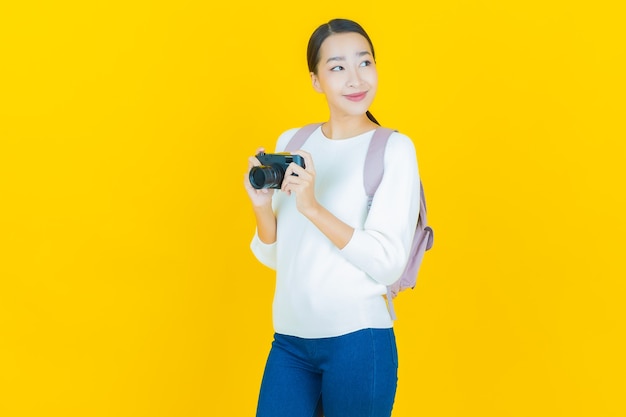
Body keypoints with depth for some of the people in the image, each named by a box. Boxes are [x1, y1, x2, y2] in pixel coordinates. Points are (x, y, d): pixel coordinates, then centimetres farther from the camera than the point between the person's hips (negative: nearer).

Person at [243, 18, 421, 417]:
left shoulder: (393, 148, -6)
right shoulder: (291, 143, 7)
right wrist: (262, 204, -9)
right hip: (289, 340, 4)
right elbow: (274, 256, 9)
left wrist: (312, 207, -22)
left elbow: (388, 263, -14)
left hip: (358, 341, -4)